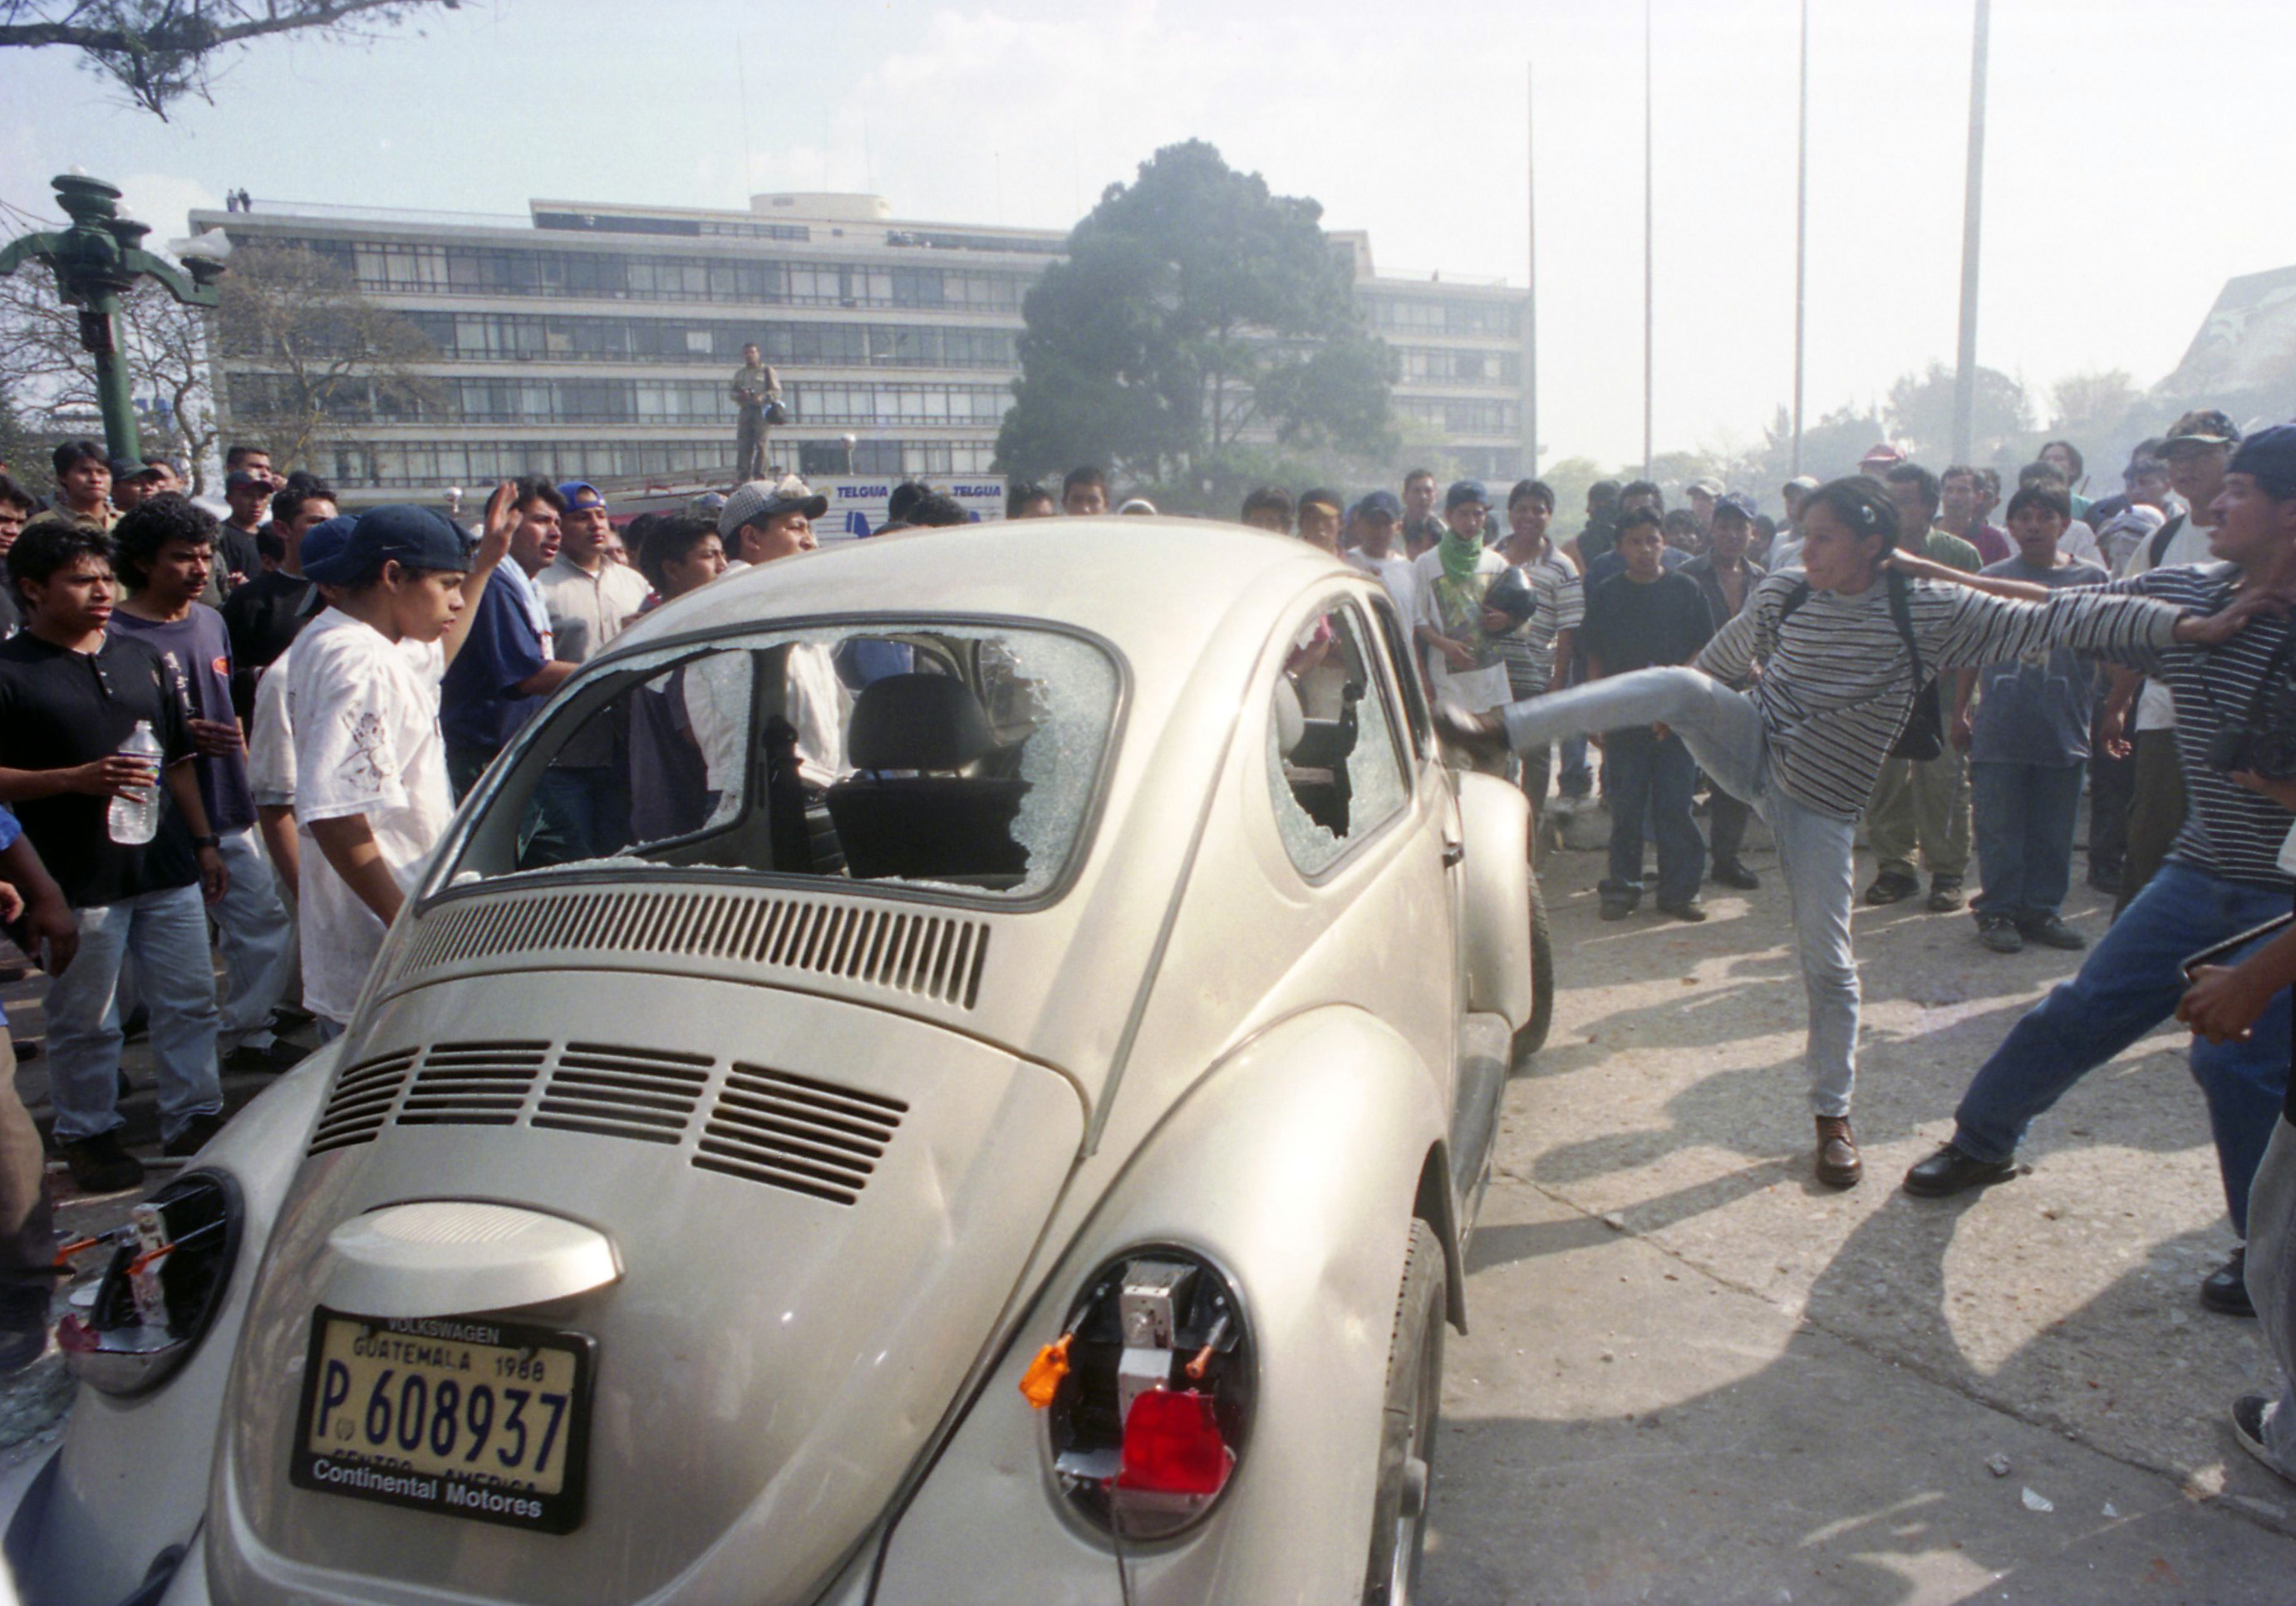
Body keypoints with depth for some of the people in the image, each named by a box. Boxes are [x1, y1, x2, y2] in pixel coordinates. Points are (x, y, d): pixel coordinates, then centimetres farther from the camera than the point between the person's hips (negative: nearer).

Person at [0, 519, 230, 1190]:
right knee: (85, 1022, 7)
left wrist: (203, 842, 15)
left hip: (167, 867, 5)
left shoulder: (139, 657, 13)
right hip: (79, 881, -5)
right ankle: (88, 1134, 24)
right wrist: (76, 779, -21)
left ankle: (194, 1117, 25)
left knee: (189, 1002, 11)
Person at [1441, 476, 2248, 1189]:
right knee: (1680, 683, -27)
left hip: (1821, 803, -2)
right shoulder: (1783, 596, -4)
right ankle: (1497, 729, -30)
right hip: (1751, 750, 2)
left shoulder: (1926, 609, -13)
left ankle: (1834, 1115, 19)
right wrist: (1680, 711, 28)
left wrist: (2187, 625, -23)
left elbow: (2054, 618, -17)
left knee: (1828, 964, 0)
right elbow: (1720, 660, 15)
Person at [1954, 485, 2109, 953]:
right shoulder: (1990, 578, 6)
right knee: (1999, 828, 3)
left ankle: (2043, 910, 19)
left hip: (2063, 728, 1)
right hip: (1998, 729, 0)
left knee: (2053, 831, 8)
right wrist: (1960, 712, 8)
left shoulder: (2092, 579, 5)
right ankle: (1997, 911, 11)